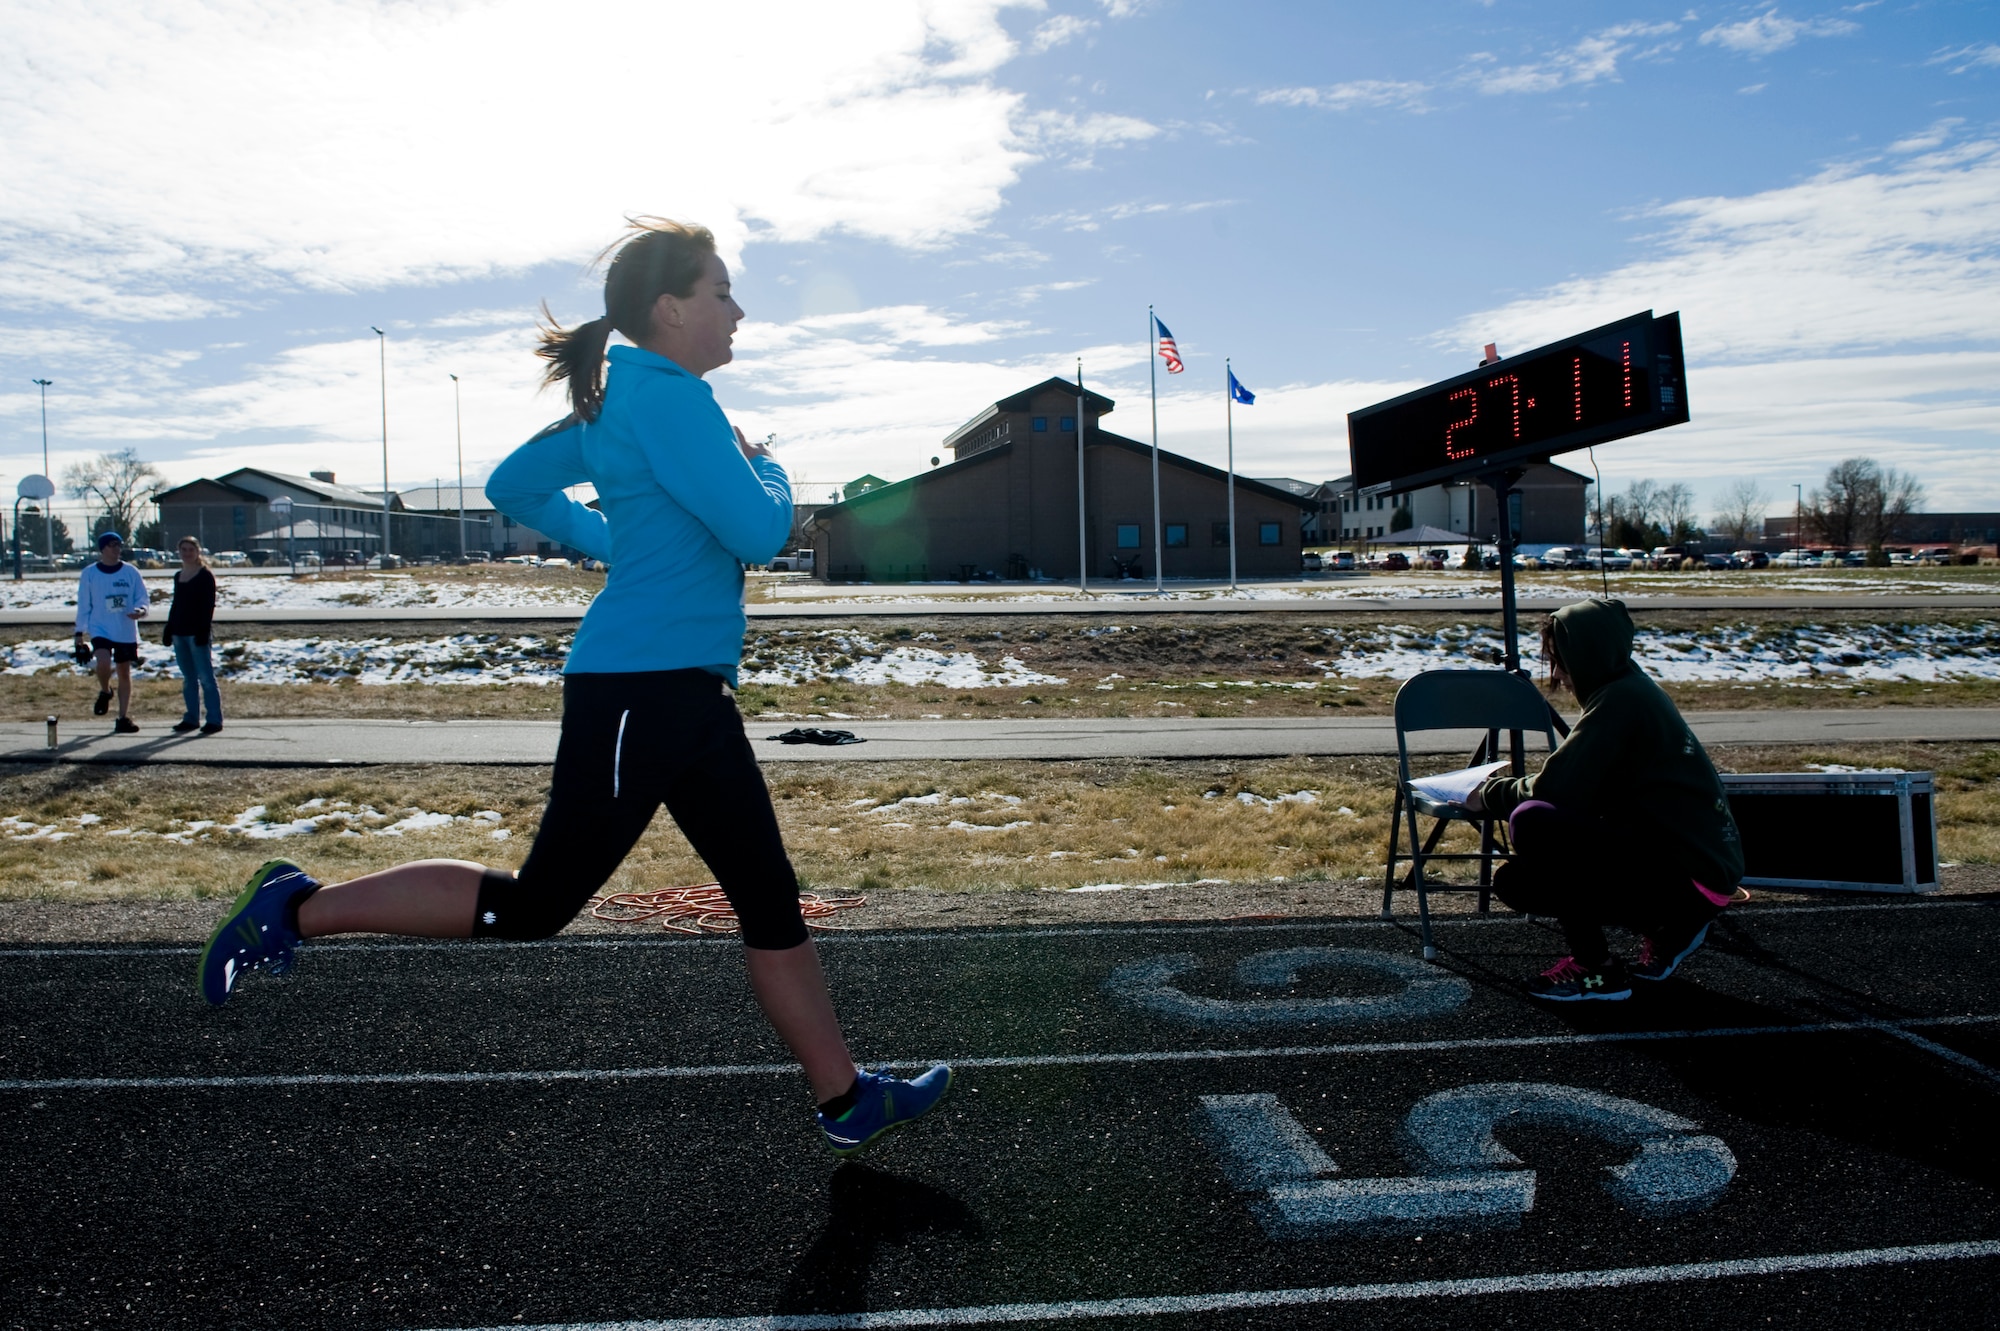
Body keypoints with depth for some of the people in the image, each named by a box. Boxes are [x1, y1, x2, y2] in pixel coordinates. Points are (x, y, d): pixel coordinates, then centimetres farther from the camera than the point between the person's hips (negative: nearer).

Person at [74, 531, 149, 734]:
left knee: (124, 673, 7)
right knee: (103, 662, -26)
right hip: (100, 629, -2)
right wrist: (80, 633, 2)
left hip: (127, 632, 2)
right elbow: (83, 605, 3)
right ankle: (104, 692, 7)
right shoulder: (89, 573, 0)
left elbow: (142, 597, 6)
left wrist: (141, 610, -17)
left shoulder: (131, 572, 2)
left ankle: (123, 718, 15)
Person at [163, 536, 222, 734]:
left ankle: (214, 720, -6)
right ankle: (191, 718, 16)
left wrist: (203, 630, -18)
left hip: (197, 633, -7)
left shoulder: (205, 576, -5)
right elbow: (176, 605, 20)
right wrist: (168, 630, 15)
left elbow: (208, 606, -10)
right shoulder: (178, 576, 16)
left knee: (205, 677, -7)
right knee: (188, 678, 11)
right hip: (179, 633, 7)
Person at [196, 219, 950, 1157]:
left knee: (772, 901, 12)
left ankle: (847, 1103, 21)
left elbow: (513, 487, 24)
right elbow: (759, 532, -20)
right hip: (640, 689, -10)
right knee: (533, 907, 1)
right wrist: (767, 469, 1)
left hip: (684, 693, 10)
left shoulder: (616, 402, 15)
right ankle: (300, 907, 16)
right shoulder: (666, 395, -14)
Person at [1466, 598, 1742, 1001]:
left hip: (1690, 877, -10)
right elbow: (1575, 787, 18)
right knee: (1512, 880, 8)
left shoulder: (1621, 700, -17)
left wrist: (1490, 794, -4)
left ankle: (1598, 970, -11)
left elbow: (1555, 790, -21)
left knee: (1533, 823, -26)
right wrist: (1500, 792, 6)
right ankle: (1668, 929, 15)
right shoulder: (1632, 692, 13)